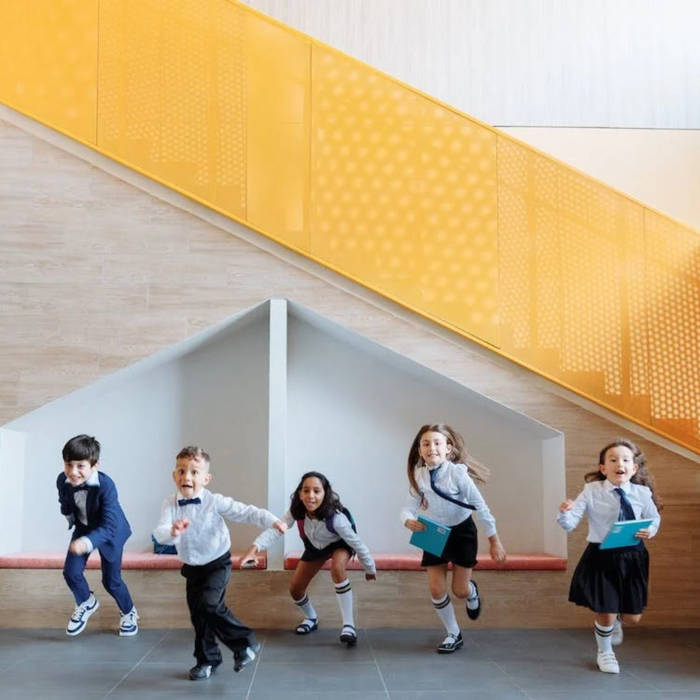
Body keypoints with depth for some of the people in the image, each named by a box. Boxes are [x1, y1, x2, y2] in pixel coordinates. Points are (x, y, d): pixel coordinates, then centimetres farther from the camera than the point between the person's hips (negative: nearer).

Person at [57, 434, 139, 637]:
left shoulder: (105, 485, -38)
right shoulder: (62, 481, -22)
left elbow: (108, 526, -40)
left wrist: (87, 542, -54)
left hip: (110, 531, -4)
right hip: (83, 528, 4)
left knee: (111, 580, 3)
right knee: (71, 571, -5)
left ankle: (128, 612, 33)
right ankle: (86, 603, 27)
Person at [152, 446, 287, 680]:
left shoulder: (215, 502, -17)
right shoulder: (170, 505, -10)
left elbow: (245, 512, -17)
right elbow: (159, 533, -23)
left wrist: (272, 520, -30)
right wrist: (172, 532, -46)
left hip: (217, 563, -4)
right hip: (192, 567, 4)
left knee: (209, 605, -21)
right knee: (198, 614, 7)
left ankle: (245, 642, -1)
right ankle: (207, 660, 27)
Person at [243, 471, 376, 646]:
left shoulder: (335, 517, -40)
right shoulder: (296, 511, -31)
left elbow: (356, 542, -28)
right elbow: (275, 528, -41)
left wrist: (370, 569, -14)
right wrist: (254, 548, -59)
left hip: (340, 545, -4)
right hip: (315, 546, 5)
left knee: (337, 569, -37)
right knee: (295, 589, 0)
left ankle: (348, 624, -25)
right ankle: (311, 618, 33)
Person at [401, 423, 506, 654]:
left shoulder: (457, 473, -25)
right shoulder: (418, 476, -14)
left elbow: (480, 507, -17)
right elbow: (410, 507, -11)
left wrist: (494, 541, -10)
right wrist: (409, 521, -36)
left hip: (461, 531, -3)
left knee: (460, 590, 2)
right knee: (436, 589, -1)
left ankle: (472, 591, 42)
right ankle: (453, 635, 21)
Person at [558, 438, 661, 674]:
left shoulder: (642, 493, -6)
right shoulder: (591, 492, -13)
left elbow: (654, 517, 12)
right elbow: (570, 524, -14)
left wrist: (650, 530, -9)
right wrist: (564, 513, -36)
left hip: (632, 557, 3)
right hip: (601, 557, -3)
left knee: (633, 616, 13)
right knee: (606, 614, 5)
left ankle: (616, 619, 53)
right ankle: (604, 653, 37)